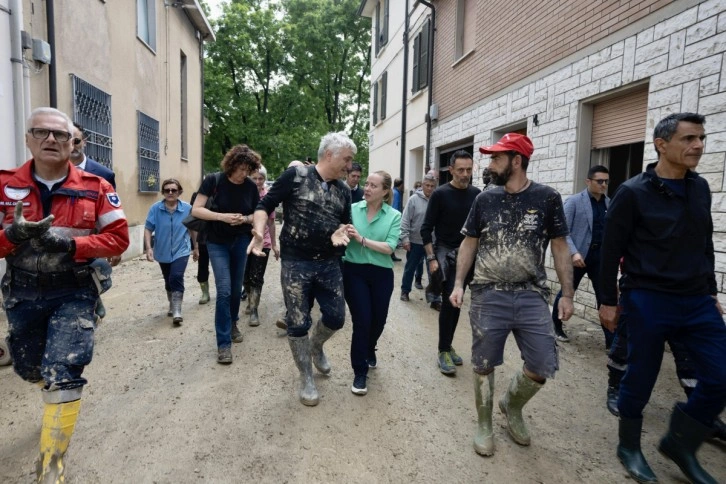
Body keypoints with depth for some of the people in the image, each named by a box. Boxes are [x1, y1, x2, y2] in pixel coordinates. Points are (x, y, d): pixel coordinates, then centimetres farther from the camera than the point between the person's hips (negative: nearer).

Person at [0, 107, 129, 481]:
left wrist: (69, 245, -20)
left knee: (62, 375, -11)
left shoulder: (95, 188, -7)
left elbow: (119, 238, -8)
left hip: (73, 292, -3)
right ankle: (58, 400, 57)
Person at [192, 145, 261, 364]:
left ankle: (232, 324, 39)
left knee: (236, 288, 12)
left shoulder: (251, 186, -6)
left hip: (241, 241, 3)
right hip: (217, 242, -3)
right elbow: (196, 210, -16)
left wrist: (245, 219, -21)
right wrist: (222, 216, -30)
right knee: (224, 290, -11)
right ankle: (224, 343, -2)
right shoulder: (213, 180, -14)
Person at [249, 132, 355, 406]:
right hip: (295, 263, -4)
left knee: (336, 317, 8)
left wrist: (342, 233, -8)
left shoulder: (343, 190, 8)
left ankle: (316, 346, 42)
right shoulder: (295, 176, -8)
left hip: (329, 263, 5)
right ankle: (306, 378, 23)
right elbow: (265, 206, -7)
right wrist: (259, 232, -24)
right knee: (298, 323, 4)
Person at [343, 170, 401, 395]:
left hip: (381, 274, 2)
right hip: (354, 271, -1)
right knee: (362, 321, -3)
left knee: (378, 320, 16)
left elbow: (389, 248, -15)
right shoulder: (352, 209, -3)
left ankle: (369, 350, 50)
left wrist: (361, 239, -23)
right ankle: (360, 372, 16)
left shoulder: (394, 216, -4)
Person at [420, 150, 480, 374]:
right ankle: (444, 352, 3)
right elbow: (426, 229, -7)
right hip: (446, 252, -4)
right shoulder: (440, 194, -7)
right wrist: (432, 259, -13)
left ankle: (448, 346, 24)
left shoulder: (476, 194, 5)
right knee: (450, 301, -9)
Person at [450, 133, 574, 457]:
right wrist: (459, 284, 0)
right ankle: (484, 426, 29)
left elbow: (560, 248, 2)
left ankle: (512, 405, 32)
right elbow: (469, 243, 8)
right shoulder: (486, 199, 3)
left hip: (532, 296, 0)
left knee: (543, 368, 1)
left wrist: (568, 294, -2)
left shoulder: (547, 198, -2)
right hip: (488, 296, 1)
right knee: (483, 366, 7)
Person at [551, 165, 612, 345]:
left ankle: (611, 340, 8)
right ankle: (556, 326, 33)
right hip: (578, 256, -3)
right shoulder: (574, 201, -6)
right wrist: (574, 252, -21)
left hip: (601, 256, 4)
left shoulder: (609, 203, 8)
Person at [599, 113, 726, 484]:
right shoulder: (633, 192, -10)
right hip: (648, 301, -5)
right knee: (640, 378, 5)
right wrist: (609, 301, -7)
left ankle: (679, 443, 25)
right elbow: (611, 251, -7)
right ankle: (629, 447, 28)